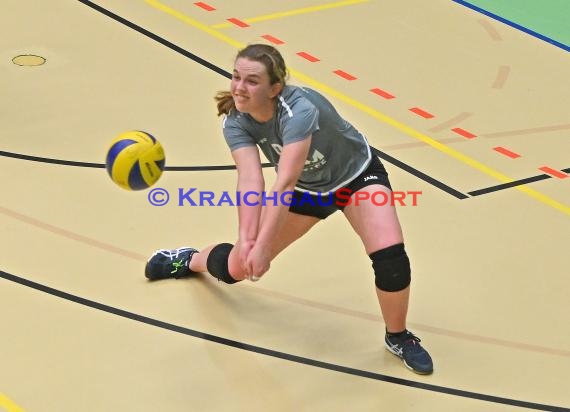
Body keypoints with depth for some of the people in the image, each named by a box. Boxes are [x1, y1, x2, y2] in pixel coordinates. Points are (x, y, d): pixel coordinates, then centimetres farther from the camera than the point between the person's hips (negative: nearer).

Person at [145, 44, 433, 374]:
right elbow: (251, 180, -39)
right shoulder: (236, 121, -25)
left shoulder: (299, 111, -41)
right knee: (240, 266, 4)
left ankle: (398, 338, 2)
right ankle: (190, 261, 41)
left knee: (390, 256, -26)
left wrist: (262, 247, -57)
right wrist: (247, 239, -54)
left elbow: (284, 184, -49)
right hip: (306, 188, 4)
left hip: (356, 176, -4)